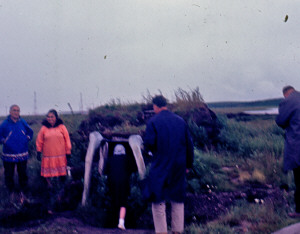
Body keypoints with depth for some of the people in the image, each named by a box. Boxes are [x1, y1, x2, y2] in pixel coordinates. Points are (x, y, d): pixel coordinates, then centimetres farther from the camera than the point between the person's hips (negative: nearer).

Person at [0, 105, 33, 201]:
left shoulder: (23, 123, 2)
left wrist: (27, 139, 2)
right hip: (8, 155, -2)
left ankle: (22, 192, 25)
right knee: (9, 175, 6)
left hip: (22, 155, 2)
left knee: (23, 174, 10)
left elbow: (30, 132, 17)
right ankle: (11, 192, 22)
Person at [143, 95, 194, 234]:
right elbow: (189, 144, 8)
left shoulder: (153, 122, -8)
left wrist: (148, 148, 9)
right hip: (178, 167, 5)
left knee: (158, 201, 4)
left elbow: (148, 144, -15)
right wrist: (188, 164, 16)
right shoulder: (181, 121, 6)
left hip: (160, 167, -4)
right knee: (177, 200, 15)